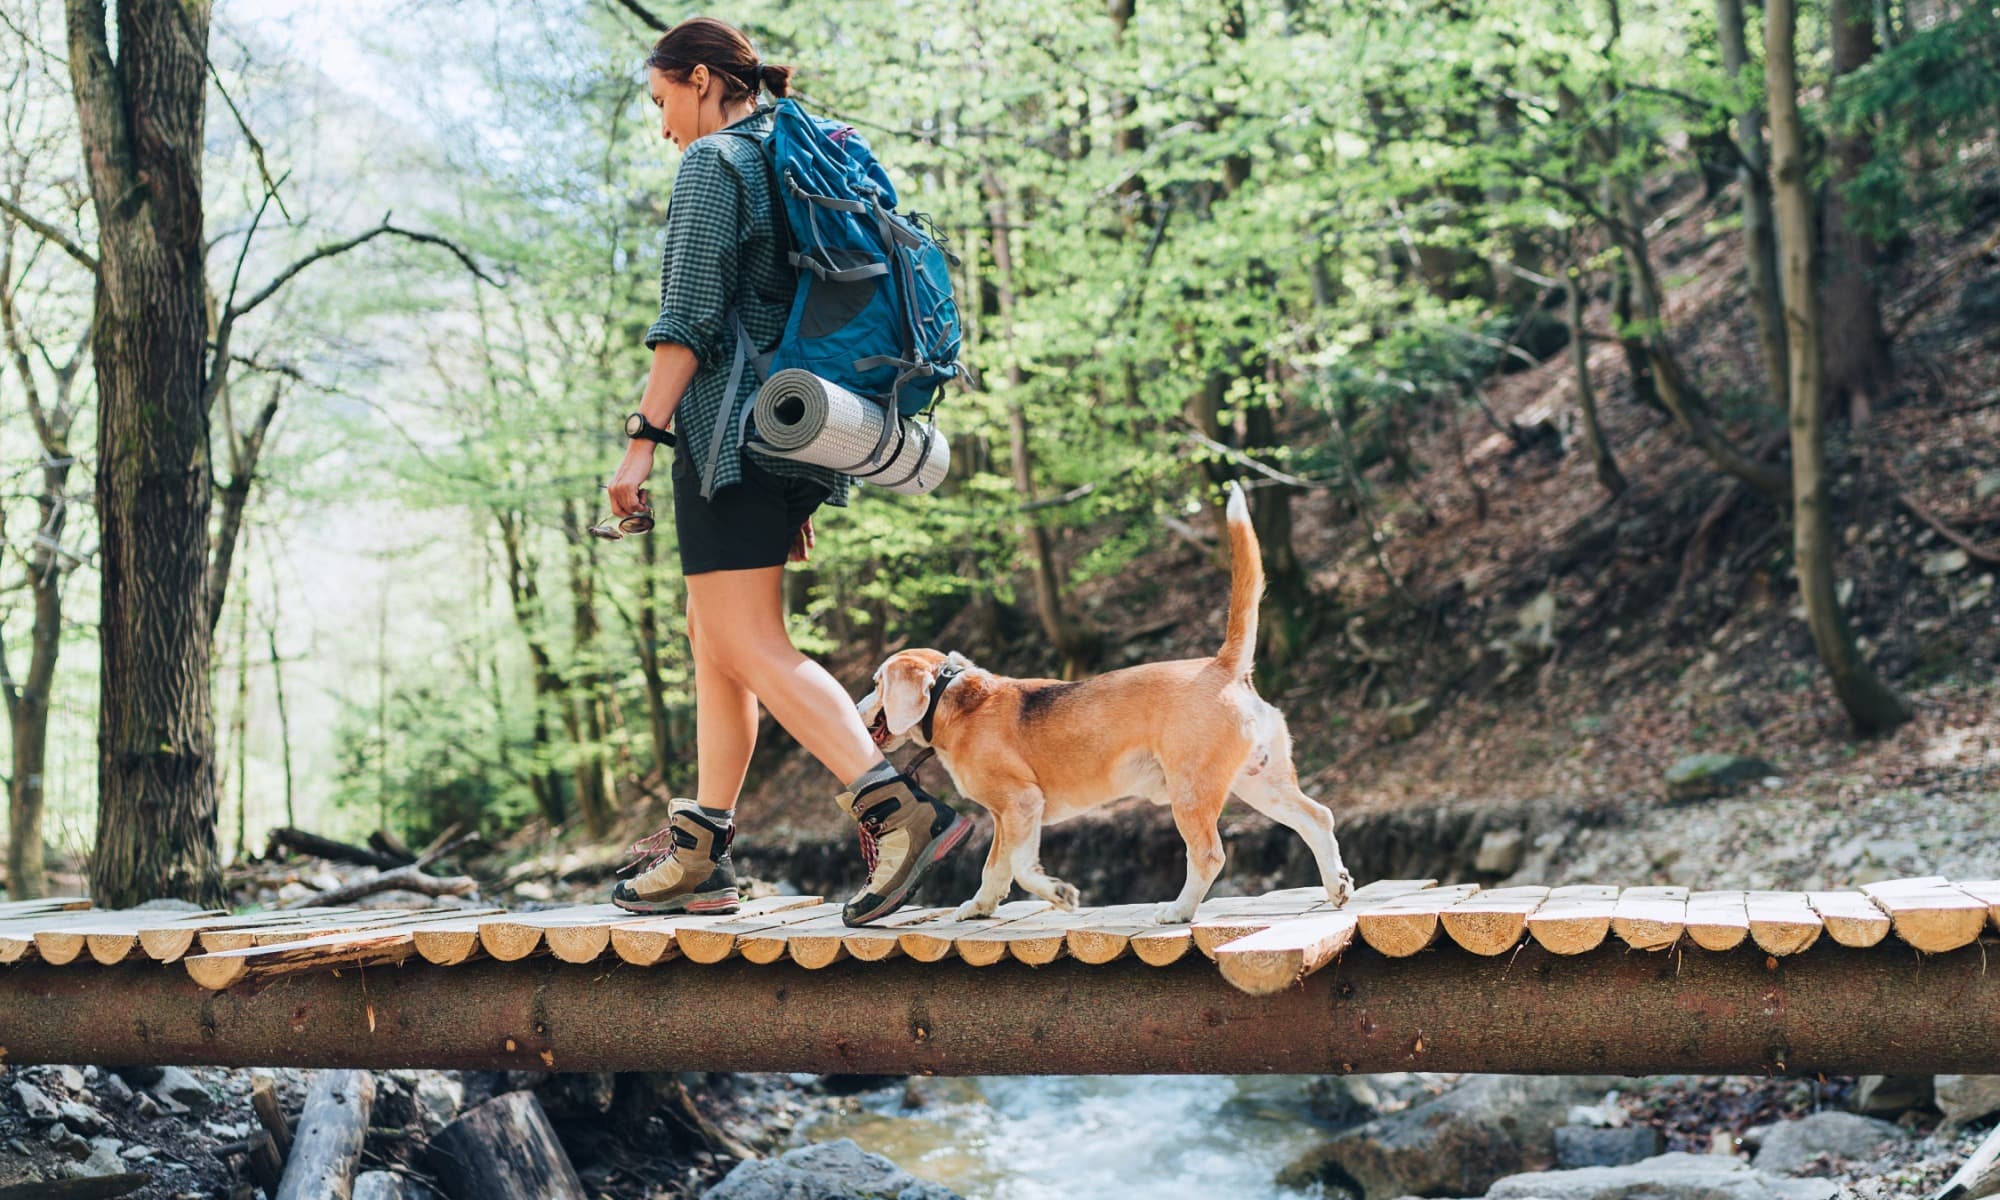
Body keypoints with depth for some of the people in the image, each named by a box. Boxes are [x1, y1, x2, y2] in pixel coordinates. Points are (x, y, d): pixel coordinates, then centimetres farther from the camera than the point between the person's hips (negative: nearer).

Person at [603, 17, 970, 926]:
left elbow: (691, 317, -16)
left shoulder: (713, 161, -5)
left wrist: (643, 437, -16)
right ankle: (700, 853, 17)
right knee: (714, 639, 14)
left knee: (752, 647, -12)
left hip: (732, 428, -10)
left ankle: (896, 808, -25)